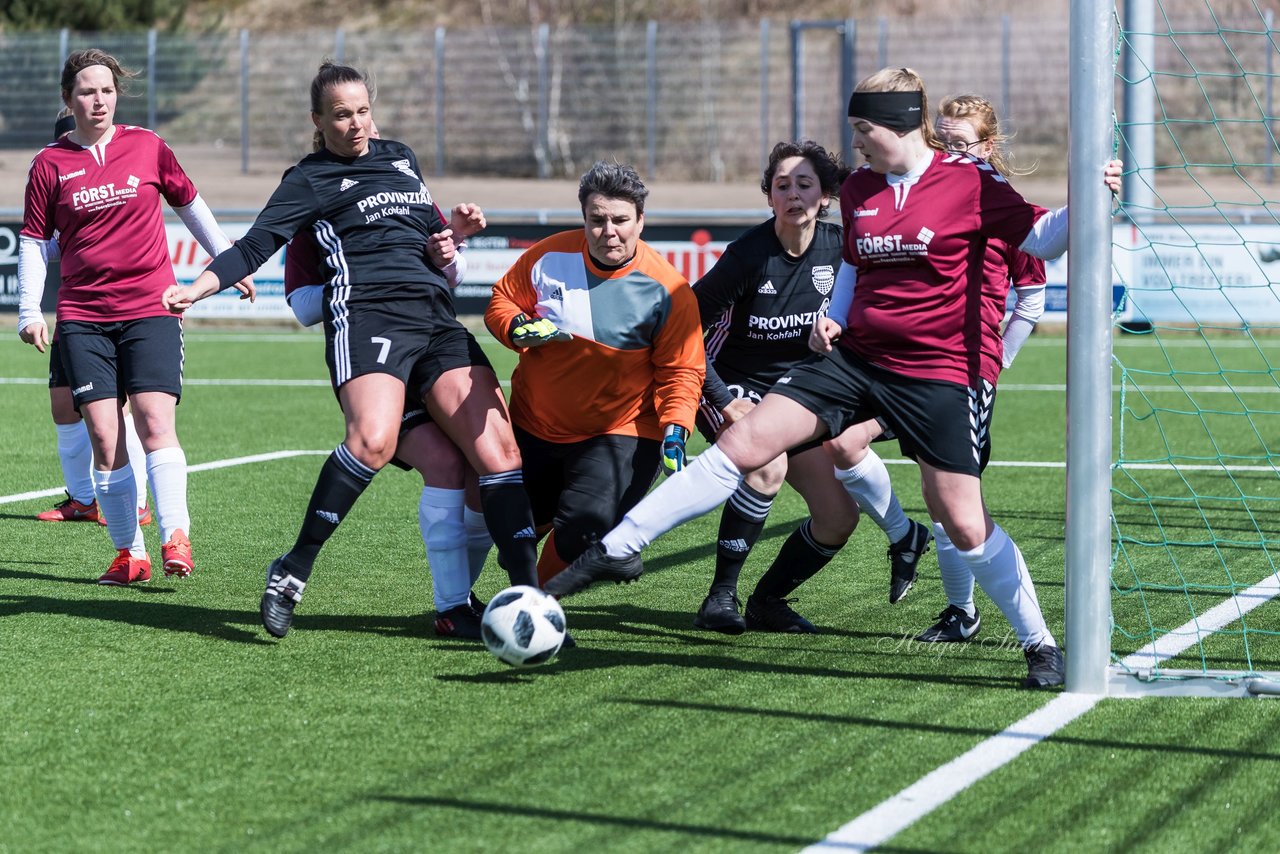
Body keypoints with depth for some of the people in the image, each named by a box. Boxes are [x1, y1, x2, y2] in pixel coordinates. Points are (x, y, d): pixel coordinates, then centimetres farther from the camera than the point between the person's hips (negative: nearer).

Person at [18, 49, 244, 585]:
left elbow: (190, 205, 19)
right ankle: (129, 555, -1)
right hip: (82, 317, 1)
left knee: (154, 423, -15)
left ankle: (175, 538, -15)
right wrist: (30, 311, -3)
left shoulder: (148, 148, 4)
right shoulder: (50, 164, 3)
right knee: (103, 435, -5)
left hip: (150, 308, 0)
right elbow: (34, 242, 8)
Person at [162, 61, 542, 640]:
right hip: (366, 312, -6)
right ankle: (291, 573, -20)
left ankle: (528, 594, -9)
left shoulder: (401, 158, 27)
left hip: (437, 318, 6)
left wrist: (448, 240, 15)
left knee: (499, 447, -9)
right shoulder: (310, 180, 10)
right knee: (373, 440, -31)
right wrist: (198, 287, -16)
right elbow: (255, 246, 0)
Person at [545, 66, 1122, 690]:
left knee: (964, 524, -6)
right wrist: (834, 317, 8)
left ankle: (1041, 644, 12)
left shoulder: (970, 183, -9)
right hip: (856, 356, 5)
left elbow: (1042, 240, -5)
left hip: (941, 371, -5)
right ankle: (618, 549, -3)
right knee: (742, 442, -6)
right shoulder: (858, 189, 8)